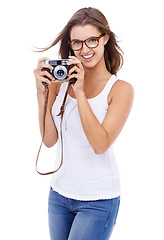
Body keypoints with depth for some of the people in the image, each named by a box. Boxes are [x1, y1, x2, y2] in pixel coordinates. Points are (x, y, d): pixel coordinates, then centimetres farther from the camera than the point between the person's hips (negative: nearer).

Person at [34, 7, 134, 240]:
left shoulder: (121, 89, -10)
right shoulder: (60, 81, 1)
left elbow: (101, 144, -19)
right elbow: (49, 139, -2)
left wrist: (80, 93, -21)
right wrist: (42, 92, -11)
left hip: (98, 200, -4)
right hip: (60, 192, 4)